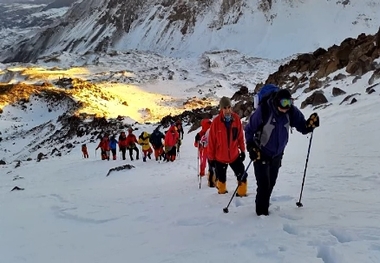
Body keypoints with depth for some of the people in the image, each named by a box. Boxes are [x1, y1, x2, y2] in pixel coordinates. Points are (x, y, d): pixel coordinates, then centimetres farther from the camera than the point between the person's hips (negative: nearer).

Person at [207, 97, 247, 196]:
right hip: (220, 157, -1)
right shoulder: (216, 121, -15)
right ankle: (222, 192, 41)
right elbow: (211, 141, -9)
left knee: (242, 176, 1)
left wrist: (242, 150, 7)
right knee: (221, 178, 16)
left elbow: (240, 136, 3)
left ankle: (241, 193, 20)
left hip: (234, 155, 2)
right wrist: (211, 157, -5)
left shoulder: (236, 118, -8)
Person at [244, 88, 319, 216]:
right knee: (263, 184, -6)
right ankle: (262, 211, 11)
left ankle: (264, 206, 34)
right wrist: (251, 147, -22)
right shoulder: (263, 110, -25)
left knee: (271, 183, 15)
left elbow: (302, 127, -6)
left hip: (277, 154, 5)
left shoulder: (291, 111, -13)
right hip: (261, 153, -4)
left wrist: (310, 124, -27)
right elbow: (249, 129, -14)